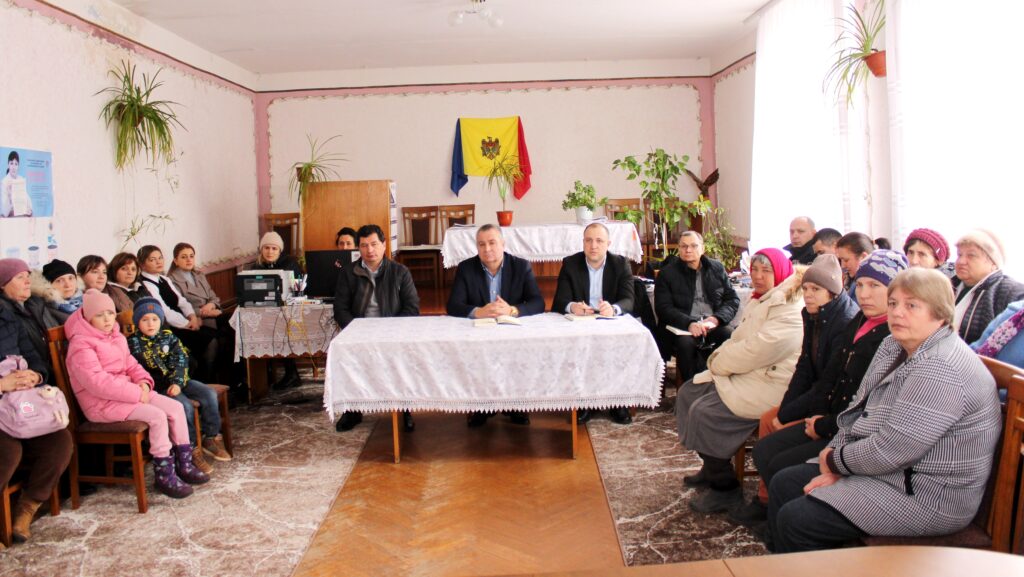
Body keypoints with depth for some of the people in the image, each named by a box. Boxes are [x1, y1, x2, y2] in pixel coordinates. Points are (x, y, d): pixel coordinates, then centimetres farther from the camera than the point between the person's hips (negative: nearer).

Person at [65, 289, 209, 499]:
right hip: (102, 404, -9)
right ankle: (164, 475, -14)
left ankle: (184, 464, 3)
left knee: (175, 407, -5)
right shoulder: (81, 346, -15)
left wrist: (143, 381, -3)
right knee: (157, 416, -25)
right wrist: (136, 393, -24)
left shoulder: (116, 338, 14)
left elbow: (131, 364, 20)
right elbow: (98, 383, -24)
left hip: (126, 393, 9)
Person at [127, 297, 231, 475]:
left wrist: (178, 382, -15)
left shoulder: (168, 336, 9)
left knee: (209, 394, -12)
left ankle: (211, 438, 2)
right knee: (186, 406, -27)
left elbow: (181, 360, -1)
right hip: (157, 387, -5)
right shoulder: (133, 343, 0)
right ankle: (192, 449, -14)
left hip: (179, 380, 5)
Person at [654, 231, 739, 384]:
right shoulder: (667, 273, 6)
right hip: (682, 327, -2)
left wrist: (715, 319, -10)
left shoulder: (717, 268, 14)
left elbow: (733, 299, 11)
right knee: (685, 342, -34)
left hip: (713, 325, 2)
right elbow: (663, 308, -3)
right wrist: (689, 324, -20)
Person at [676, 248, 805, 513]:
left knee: (705, 412, -21)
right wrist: (720, 358, -1)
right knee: (688, 393, 8)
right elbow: (739, 340, 19)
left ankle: (725, 488, -4)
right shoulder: (760, 301, 16)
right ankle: (712, 469, 19)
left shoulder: (789, 310, -18)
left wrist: (719, 363, -12)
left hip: (770, 383, -11)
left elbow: (758, 350, -25)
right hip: (746, 373, 11)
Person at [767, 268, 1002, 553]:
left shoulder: (941, 371, -25)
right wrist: (835, 466, -4)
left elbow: (890, 450, -27)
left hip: (928, 496, -10)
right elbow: (858, 408, 10)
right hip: (886, 469, 10)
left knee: (795, 521, -18)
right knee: (783, 484, 8)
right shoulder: (895, 347, 8)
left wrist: (836, 460, -9)